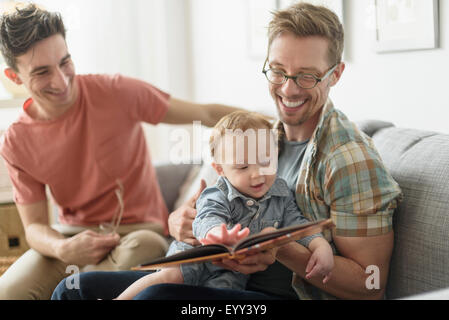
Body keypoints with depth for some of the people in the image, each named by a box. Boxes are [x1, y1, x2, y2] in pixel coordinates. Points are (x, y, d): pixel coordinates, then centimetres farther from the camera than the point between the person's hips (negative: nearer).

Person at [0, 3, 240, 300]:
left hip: (138, 229, -1)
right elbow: (34, 225, 0)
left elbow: (207, 114, -7)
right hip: (74, 236, 2)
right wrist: (63, 249, -24)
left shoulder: (116, 93, -10)